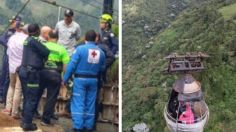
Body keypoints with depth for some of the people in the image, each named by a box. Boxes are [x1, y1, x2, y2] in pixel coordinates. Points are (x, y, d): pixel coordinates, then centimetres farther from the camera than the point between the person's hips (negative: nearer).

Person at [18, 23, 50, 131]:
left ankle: (25, 121, 22)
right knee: (32, 99, -4)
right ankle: (27, 124, 0)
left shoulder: (28, 40, 16)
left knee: (27, 98, 16)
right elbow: (46, 52, -12)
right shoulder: (34, 40, -13)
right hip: (31, 73, -10)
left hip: (25, 71, 10)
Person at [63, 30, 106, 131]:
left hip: (80, 79, -4)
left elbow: (71, 65, -11)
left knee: (78, 103, 0)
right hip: (93, 80, 4)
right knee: (90, 104, 11)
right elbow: (102, 68, 10)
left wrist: (65, 79, -5)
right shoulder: (101, 52, 3)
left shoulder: (80, 49, -10)